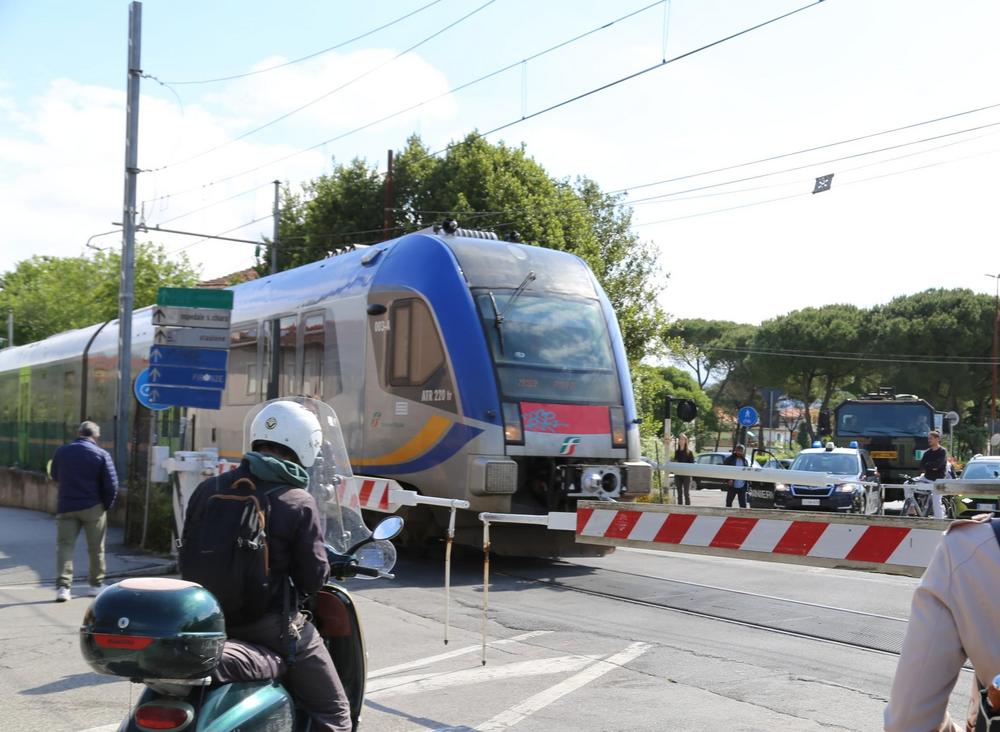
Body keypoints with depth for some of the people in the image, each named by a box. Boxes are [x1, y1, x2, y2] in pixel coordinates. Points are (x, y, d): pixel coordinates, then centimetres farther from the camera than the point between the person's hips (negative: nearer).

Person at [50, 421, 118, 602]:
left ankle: (63, 586, -10)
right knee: (96, 548, 11)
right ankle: (96, 584, 20)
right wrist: (106, 506, 3)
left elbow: (54, 476, 18)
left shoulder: (61, 452, 3)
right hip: (93, 507, -2)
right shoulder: (102, 455, -7)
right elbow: (112, 484, -10)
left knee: (64, 546, 2)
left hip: (66, 507, 2)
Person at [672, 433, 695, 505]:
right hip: (678, 474, 5)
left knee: (686, 493, -4)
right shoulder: (676, 451, 11)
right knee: (679, 493, 9)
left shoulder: (689, 452, -2)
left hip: (686, 475, -5)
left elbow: (692, 463, -5)